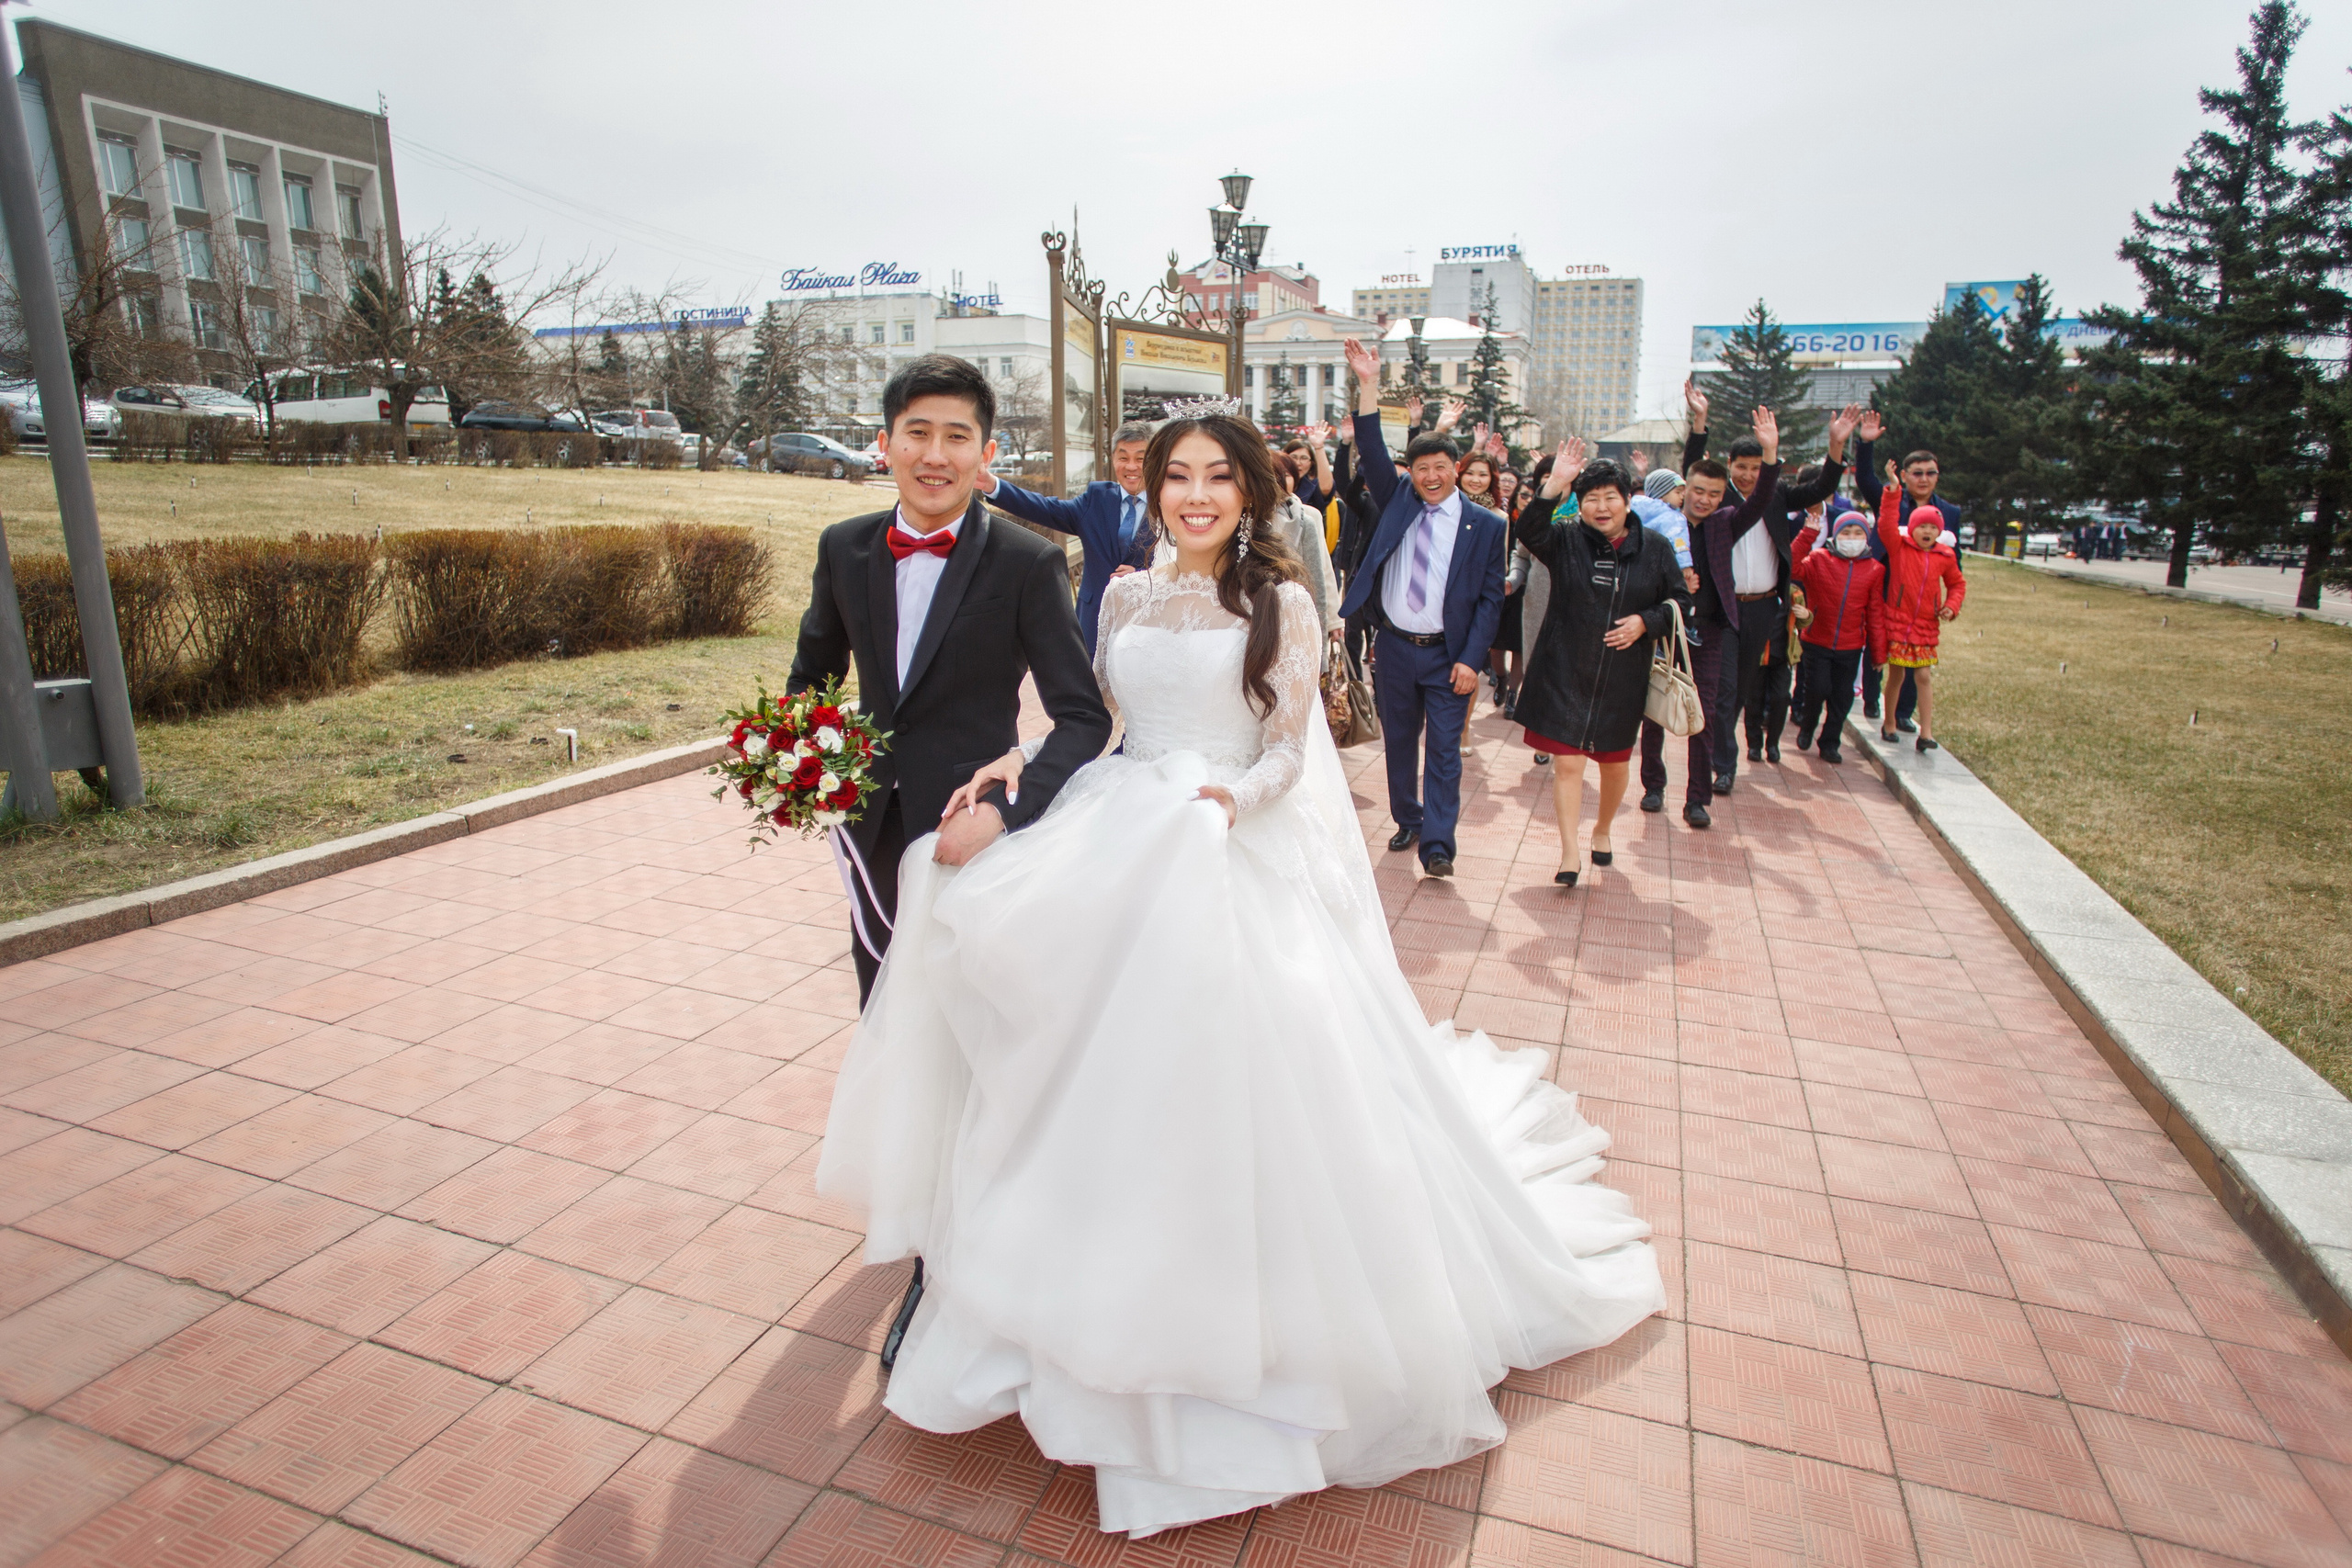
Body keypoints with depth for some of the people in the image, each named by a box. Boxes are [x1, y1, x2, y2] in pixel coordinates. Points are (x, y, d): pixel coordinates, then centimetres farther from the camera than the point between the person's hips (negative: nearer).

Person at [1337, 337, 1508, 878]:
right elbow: (1372, 452, -6)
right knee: (1399, 742, 15)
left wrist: (1470, 660, -12)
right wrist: (1368, 386, -17)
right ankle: (1407, 821, 32)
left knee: (1444, 751, -4)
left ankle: (1437, 845, 0)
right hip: (1393, 647, 3)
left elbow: (1490, 598, -3)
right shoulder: (1397, 503, 5)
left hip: (1447, 655, -3)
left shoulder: (1485, 526, -2)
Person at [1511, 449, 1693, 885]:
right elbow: (1526, 532, -22)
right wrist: (1553, 485, -33)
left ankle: (1603, 829, 40)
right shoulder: (1565, 540, -3)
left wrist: (1645, 621, -11)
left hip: (1622, 680, 2)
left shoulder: (1655, 548, 2)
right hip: (1564, 674, -2)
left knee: (1615, 763, 15)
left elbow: (1681, 600, 7)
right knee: (1567, 762, -4)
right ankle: (1570, 852, 5)